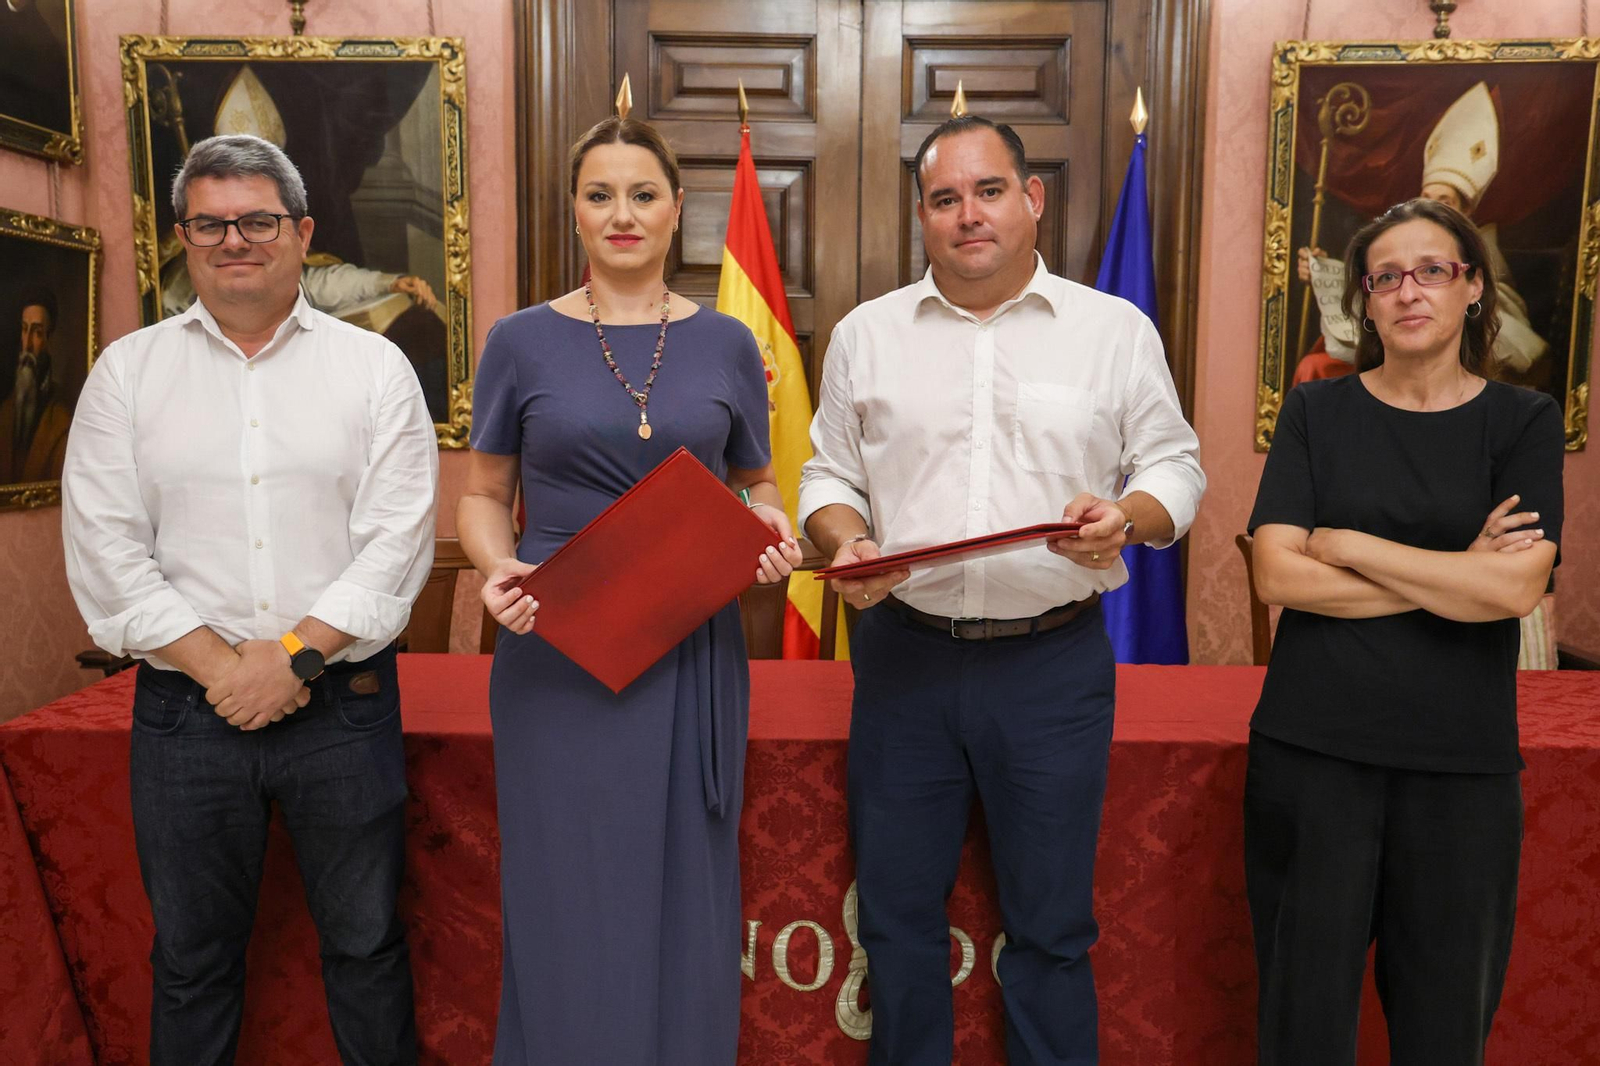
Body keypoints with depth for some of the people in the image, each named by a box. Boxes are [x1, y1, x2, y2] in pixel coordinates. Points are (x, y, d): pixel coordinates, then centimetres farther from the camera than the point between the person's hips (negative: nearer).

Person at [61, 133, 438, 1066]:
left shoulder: (375, 367, 2)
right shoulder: (129, 371, 6)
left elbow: (397, 542, -5)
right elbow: (105, 551, -1)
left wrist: (296, 653, -14)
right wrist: (218, 666, -10)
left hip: (344, 702, -1)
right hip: (185, 708, 1)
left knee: (366, 943, 11)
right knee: (192, 957, 15)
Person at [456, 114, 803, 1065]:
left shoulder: (725, 345, 5)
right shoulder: (523, 342, 1)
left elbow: (756, 485, 13)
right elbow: (484, 495, 7)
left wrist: (774, 534, -9)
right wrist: (498, 568, -13)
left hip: (694, 655, 1)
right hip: (559, 654, -1)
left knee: (686, 897, 12)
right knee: (571, 908, 8)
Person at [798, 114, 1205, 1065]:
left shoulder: (1117, 330, 4)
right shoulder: (867, 334, 8)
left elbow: (1175, 468, 6)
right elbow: (829, 475, 12)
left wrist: (1126, 517, -15)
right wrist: (845, 541, -9)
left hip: (1055, 662, -1)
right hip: (904, 654, 2)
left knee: (1051, 923, 11)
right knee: (898, 913, 13)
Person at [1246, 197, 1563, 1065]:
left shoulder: (1524, 422, 4)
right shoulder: (1317, 413, 3)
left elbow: (1517, 588, -11)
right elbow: (1277, 576, -8)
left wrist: (1342, 544, -9)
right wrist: (1455, 577, -10)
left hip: (1462, 761, 1)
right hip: (1312, 749, 0)